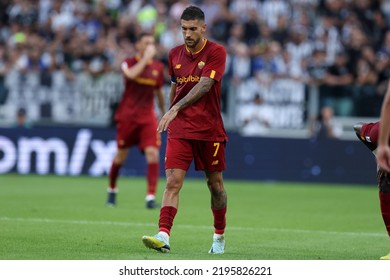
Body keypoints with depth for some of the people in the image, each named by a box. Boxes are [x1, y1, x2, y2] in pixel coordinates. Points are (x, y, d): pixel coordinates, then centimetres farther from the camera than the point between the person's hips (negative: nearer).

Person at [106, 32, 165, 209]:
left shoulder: (158, 67, 8)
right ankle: (112, 190, 31)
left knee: (153, 153, -15)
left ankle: (151, 197, -16)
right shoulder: (129, 63, -4)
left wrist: (164, 113, 25)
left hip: (148, 117, 2)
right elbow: (131, 75, -28)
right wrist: (145, 58, -23)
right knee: (121, 156, 6)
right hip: (127, 116, -2)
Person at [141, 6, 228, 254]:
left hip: (210, 130, -3)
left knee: (215, 184, 9)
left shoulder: (216, 52, -8)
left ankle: (219, 237, 27)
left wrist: (176, 108, -29)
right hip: (179, 129, 3)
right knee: (173, 182, -13)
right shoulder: (175, 54, 7)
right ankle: (164, 237, -24)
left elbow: (204, 85, -20)